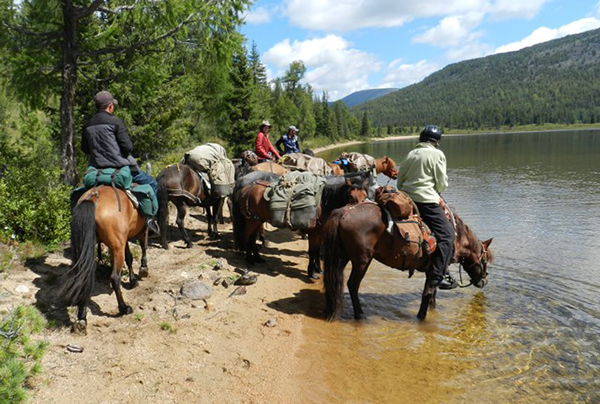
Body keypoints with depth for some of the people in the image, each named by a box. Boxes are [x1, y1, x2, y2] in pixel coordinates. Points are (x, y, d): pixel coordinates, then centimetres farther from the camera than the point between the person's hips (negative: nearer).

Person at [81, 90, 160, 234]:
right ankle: (150, 216, -4)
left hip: (97, 169, 6)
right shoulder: (115, 122, -11)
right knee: (151, 183, 6)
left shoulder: (88, 126, 7)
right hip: (119, 167, -6)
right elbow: (128, 146, -14)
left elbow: (84, 149, 14)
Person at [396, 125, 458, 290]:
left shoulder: (410, 154, 16)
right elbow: (442, 183, -2)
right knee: (446, 234, -2)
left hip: (407, 200, 8)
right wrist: (436, 191, 17)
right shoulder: (437, 154, -3)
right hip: (426, 201, -8)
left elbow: (400, 179, 16)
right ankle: (438, 276, -8)